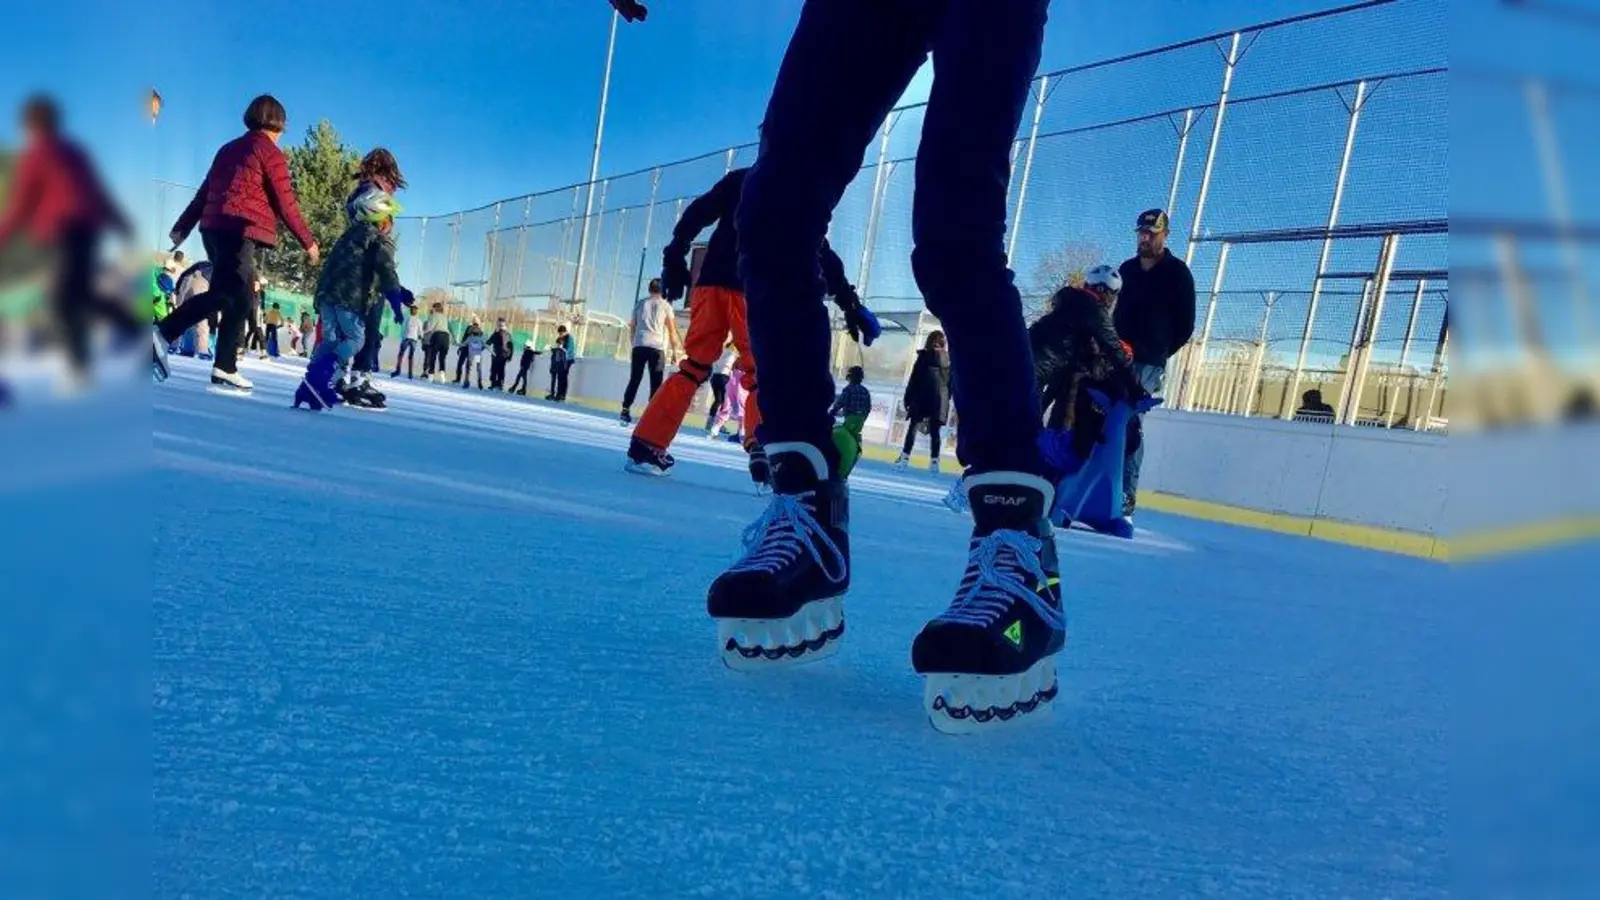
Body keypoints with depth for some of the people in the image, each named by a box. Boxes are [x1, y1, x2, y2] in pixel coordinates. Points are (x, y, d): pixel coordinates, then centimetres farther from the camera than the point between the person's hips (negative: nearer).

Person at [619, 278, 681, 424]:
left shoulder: (640, 303, 15)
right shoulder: (665, 305, 7)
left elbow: (633, 326, 15)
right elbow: (672, 330, 4)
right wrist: (674, 350, 10)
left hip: (639, 345, 3)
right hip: (657, 347, -3)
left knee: (634, 380, 5)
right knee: (656, 383, 1)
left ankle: (626, 410, -5)